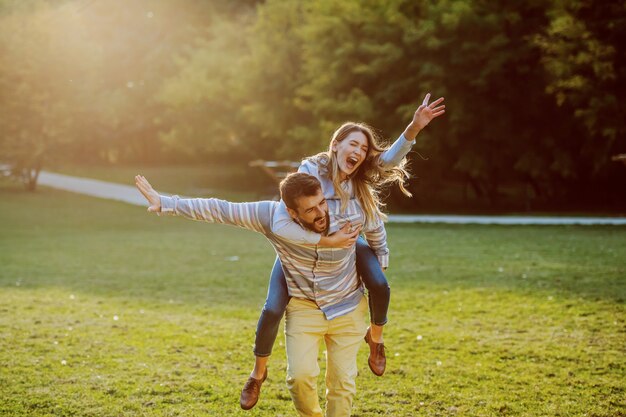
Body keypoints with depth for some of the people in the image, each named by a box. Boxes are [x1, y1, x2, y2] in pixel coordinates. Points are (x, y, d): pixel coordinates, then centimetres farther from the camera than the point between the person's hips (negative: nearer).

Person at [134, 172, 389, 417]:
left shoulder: (349, 211, -23)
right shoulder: (272, 216, -24)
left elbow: (375, 226, 1)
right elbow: (219, 209, -19)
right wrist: (165, 203, -21)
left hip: (347, 309, 1)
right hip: (303, 308, 0)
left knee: (342, 381, 2)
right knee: (300, 375, -14)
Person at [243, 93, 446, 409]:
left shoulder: (358, 179, -19)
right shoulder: (310, 173, -34)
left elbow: (391, 158, -37)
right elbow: (280, 224, -43)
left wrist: (414, 129, -54)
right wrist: (327, 241, -46)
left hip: (343, 242, 3)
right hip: (299, 247, -3)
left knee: (379, 286, -21)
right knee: (273, 310, -17)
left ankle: (375, 338, 11)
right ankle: (258, 372, 10)